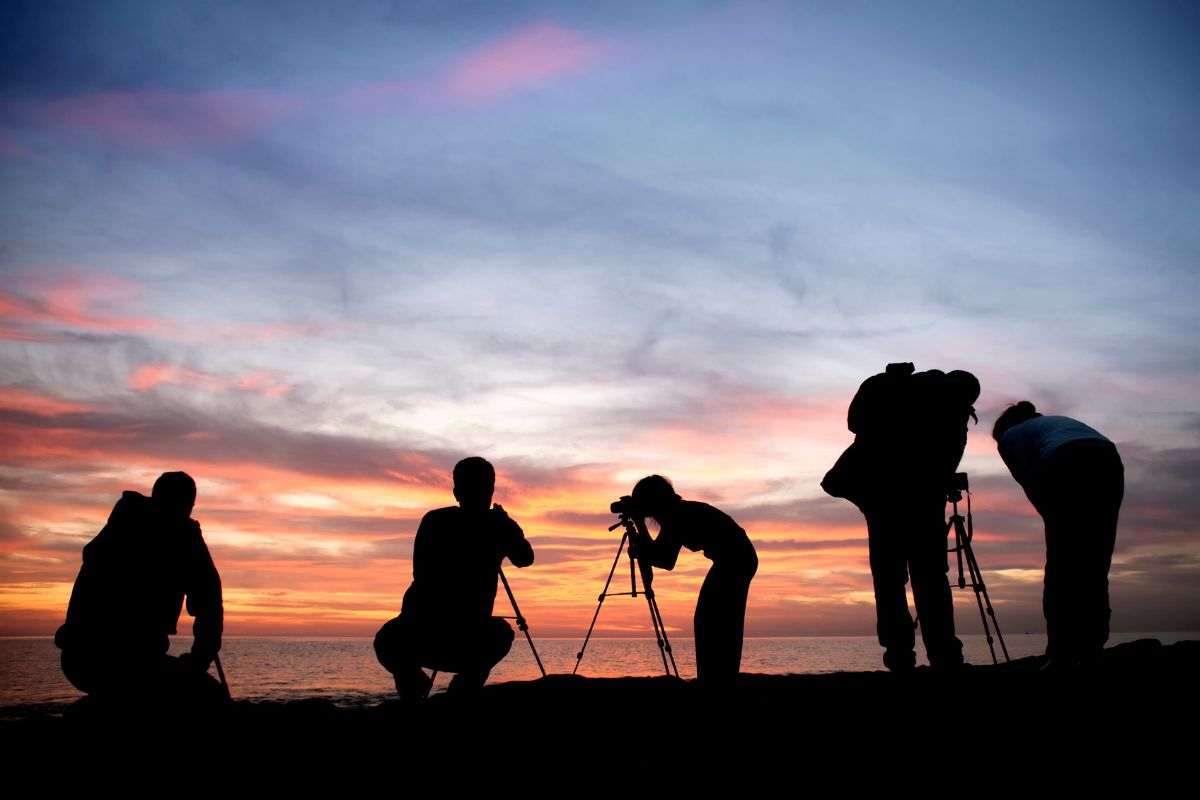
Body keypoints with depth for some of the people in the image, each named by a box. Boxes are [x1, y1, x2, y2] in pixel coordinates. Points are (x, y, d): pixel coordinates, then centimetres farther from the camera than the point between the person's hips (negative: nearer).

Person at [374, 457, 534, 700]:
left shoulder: (434, 520, 7)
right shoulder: (499, 526, 4)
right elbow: (525, 558, 24)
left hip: (416, 638, 1)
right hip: (472, 643, -1)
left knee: (388, 640, 34)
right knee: (501, 633, 32)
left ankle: (410, 685, 7)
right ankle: (469, 683, 7)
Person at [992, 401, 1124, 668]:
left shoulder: (1009, 437, 26)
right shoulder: (1059, 419, 41)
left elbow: (1033, 488, 12)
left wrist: (1054, 522, 15)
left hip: (1068, 468, -5)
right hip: (1110, 463, 5)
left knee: (1061, 567, 2)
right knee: (1095, 566, 12)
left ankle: (1063, 654, -3)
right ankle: (1092, 651, 8)